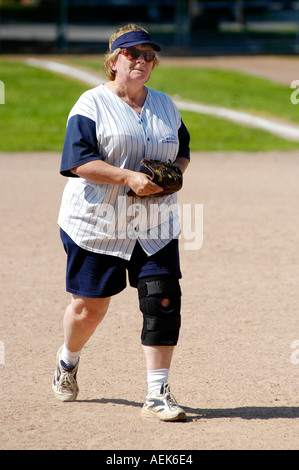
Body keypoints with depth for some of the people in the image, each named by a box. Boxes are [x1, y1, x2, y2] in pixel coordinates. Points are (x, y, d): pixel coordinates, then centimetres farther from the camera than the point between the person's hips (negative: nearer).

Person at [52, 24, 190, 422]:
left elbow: (183, 151, 21)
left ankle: (157, 394, -7)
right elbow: (78, 161, -15)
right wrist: (129, 177, -24)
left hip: (155, 226, 4)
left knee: (163, 300, -11)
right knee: (90, 304, 6)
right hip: (96, 223, -4)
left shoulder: (165, 106, 12)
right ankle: (68, 360, 39)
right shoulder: (92, 104, -6)